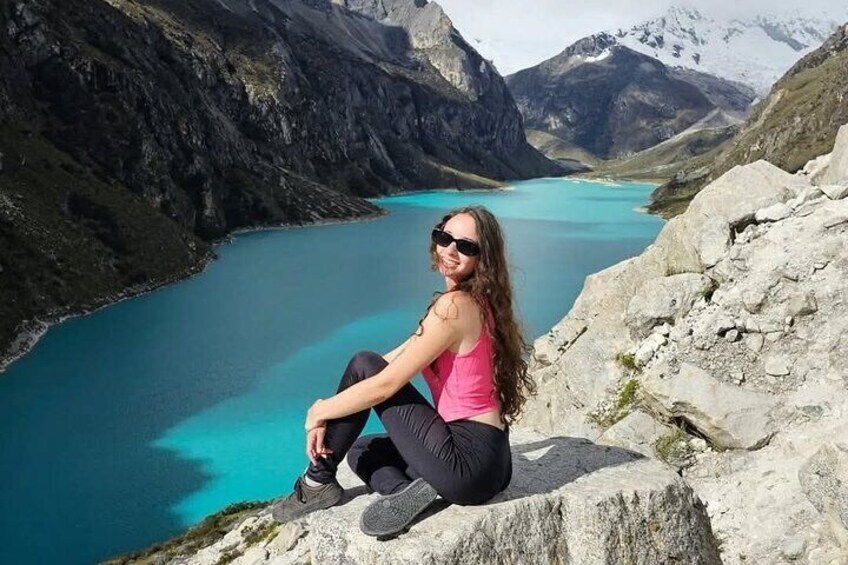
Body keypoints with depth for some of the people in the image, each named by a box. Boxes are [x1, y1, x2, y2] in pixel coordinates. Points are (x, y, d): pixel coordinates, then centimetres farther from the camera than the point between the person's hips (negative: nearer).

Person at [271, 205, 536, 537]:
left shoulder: (454, 306, -17)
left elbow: (386, 382, -15)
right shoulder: (475, 302, 12)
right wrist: (330, 412, 9)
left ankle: (318, 483, 8)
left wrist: (320, 412, 1)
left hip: (467, 462, -9)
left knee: (363, 366, -3)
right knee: (360, 450, 25)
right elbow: (395, 358, 12)